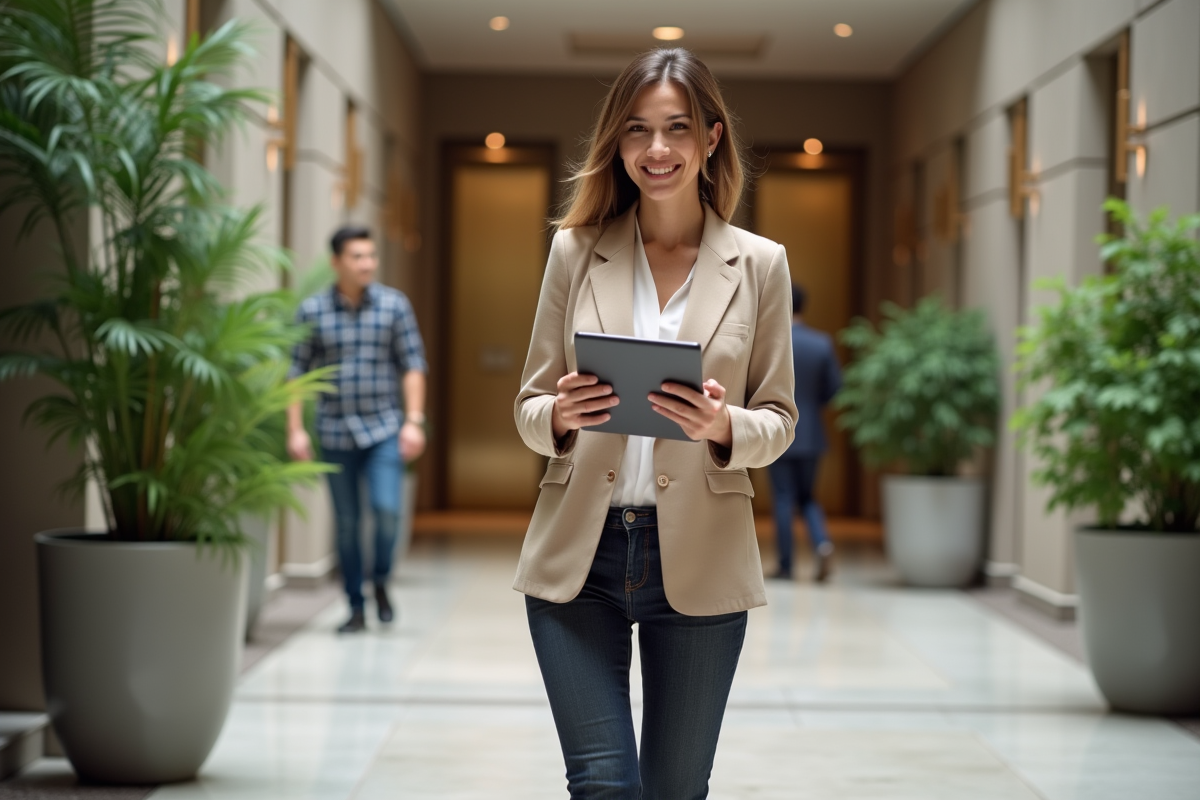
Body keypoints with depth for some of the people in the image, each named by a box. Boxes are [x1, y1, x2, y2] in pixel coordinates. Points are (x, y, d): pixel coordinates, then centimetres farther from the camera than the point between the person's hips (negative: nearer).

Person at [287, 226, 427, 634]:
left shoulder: (394, 305, 1)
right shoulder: (312, 310, 1)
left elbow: (412, 364, 2)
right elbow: (297, 371, 3)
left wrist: (414, 421, -6)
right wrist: (295, 429, -3)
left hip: (384, 430, -1)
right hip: (335, 432, 1)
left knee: (387, 509, -15)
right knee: (346, 523, 6)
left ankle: (381, 582, 12)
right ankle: (356, 608, 16)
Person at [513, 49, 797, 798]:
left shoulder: (759, 263, 3)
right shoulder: (575, 250, 5)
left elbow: (779, 418, 5)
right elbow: (529, 407, 8)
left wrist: (724, 427, -17)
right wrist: (560, 415, -16)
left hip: (700, 562, 0)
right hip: (578, 553, 0)